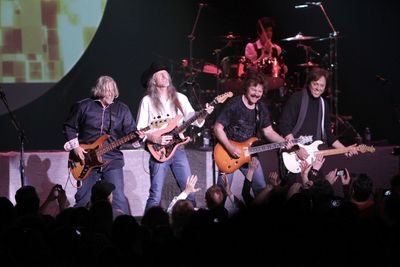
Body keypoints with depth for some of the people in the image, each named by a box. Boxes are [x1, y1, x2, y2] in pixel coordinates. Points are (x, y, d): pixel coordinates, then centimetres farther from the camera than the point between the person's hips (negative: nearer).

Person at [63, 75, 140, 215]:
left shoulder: (122, 109, 6)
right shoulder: (83, 106, 1)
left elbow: (130, 131, 2)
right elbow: (69, 126, 7)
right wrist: (75, 146, -3)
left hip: (112, 160, 0)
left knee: (118, 200, -9)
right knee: (83, 199, 8)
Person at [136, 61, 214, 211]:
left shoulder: (180, 98, 10)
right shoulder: (148, 101, 0)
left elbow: (194, 119, 4)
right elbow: (140, 130, -1)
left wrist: (204, 114, -16)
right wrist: (156, 139, -16)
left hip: (178, 149, 3)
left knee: (190, 192, 1)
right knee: (155, 197, -6)